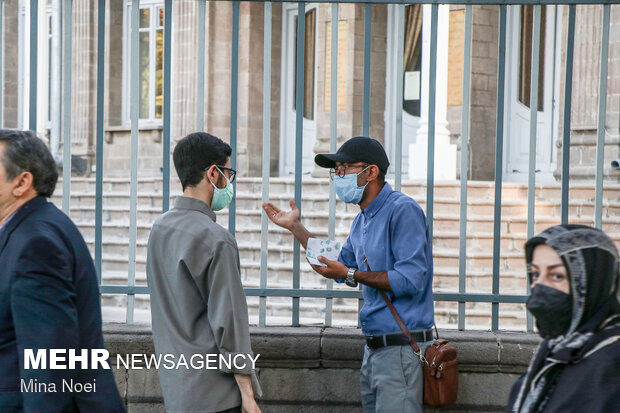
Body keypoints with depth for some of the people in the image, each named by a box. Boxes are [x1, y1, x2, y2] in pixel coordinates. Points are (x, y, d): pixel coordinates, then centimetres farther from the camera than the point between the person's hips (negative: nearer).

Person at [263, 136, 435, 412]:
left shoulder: (403, 211, -13)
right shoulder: (362, 220, 16)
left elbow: (410, 280, -21)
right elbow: (340, 267, 29)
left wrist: (351, 275, -17)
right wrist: (296, 227, 26)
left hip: (401, 346, -9)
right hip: (374, 347, 9)